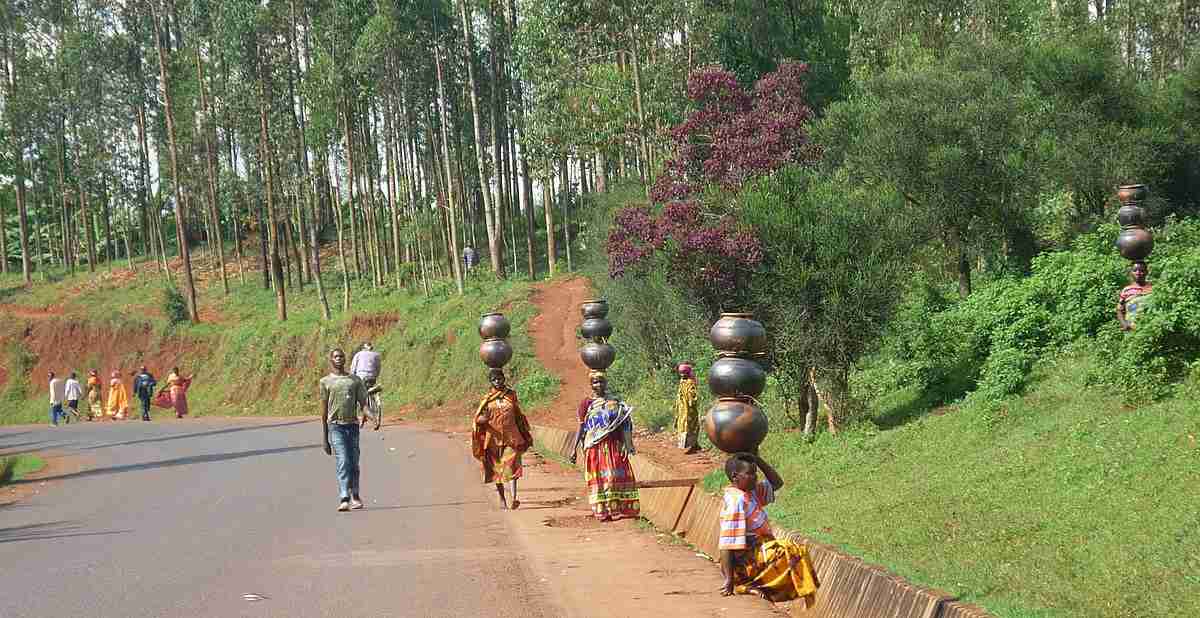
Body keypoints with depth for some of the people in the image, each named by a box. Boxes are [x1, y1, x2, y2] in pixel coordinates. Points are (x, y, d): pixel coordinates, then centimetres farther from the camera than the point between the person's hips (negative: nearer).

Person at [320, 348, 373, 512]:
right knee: (343, 462, -15)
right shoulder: (326, 382, 7)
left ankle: (355, 497, 19)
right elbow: (324, 411, 8)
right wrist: (324, 438, 6)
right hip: (335, 426, -2)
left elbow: (363, 402, 8)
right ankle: (344, 499, -21)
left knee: (354, 463, 5)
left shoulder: (355, 380, 12)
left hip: (353, 425, 2)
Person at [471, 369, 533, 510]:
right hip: (494, 437, 1)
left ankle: (514, 497, -24)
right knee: (497, 468, 7)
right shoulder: (487, 399, 5)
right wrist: (482, 419, -22)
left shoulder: (511, 395, 7)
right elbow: (478, 417, 3)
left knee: (512, 466, -15)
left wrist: (525, 434, 15)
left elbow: (518, 416, 15)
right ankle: (502, 498, 21)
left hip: (511, 436, -1)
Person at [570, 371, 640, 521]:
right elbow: (581, 428, 0)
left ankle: (621, 508, 7)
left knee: (617, 474, -1)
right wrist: (575, 449, -5)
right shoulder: (586, 403, 1)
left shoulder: (615, 402, 7)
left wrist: (627, 444, -6)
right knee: (599, 477, 1)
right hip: (595, 447, -2)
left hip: (614, 446, 2)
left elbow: (623, 424, 5)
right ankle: (602, 511, 9)